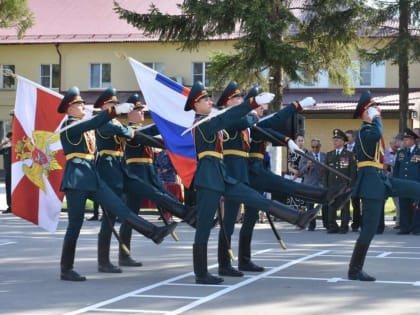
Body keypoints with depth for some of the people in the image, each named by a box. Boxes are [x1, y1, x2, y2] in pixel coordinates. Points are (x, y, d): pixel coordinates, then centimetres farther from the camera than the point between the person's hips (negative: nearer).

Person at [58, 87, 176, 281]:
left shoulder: (83, 126, 21)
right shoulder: (68, 126, -8)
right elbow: (92, 124, -23)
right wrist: (115, 111, -30)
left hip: (91, 176, 8)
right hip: (76, 179, -8)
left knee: (119, 207, -2)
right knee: (75, 224, -3)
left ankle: (154, 232, -9)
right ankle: (66, 270, 4)